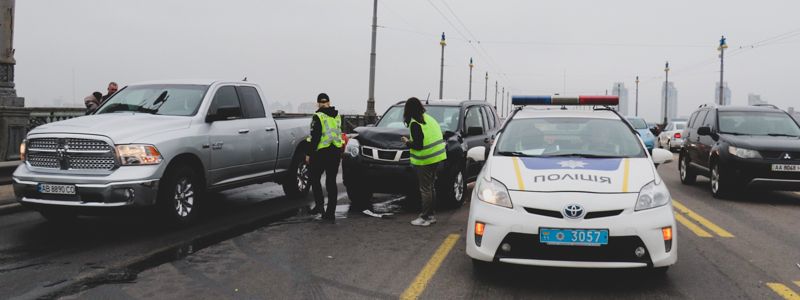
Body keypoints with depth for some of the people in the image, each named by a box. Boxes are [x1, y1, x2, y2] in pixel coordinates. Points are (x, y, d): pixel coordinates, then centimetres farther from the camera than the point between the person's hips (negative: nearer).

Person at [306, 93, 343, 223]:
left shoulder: (318, 117, -12)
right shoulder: (337, 116, 8)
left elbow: (315, 137, -15)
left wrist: (309, 154, -10)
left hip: (321, 153, -5)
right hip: (336, 152, 5)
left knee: (315, 179, 12)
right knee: (331, 182, 7)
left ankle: (319, 206, 2)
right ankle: (330, 213, 7)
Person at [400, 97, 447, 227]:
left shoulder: (415, 124, -16)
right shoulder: (429, 119, 10)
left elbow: (418, 145, -19)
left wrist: (407, 142, -2)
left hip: (425, 160, -8)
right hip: (437, 157, 8)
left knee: (425, 189, -1)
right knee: (430, 187, 17)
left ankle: (425, 218, 4)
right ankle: (431, 215, 24)